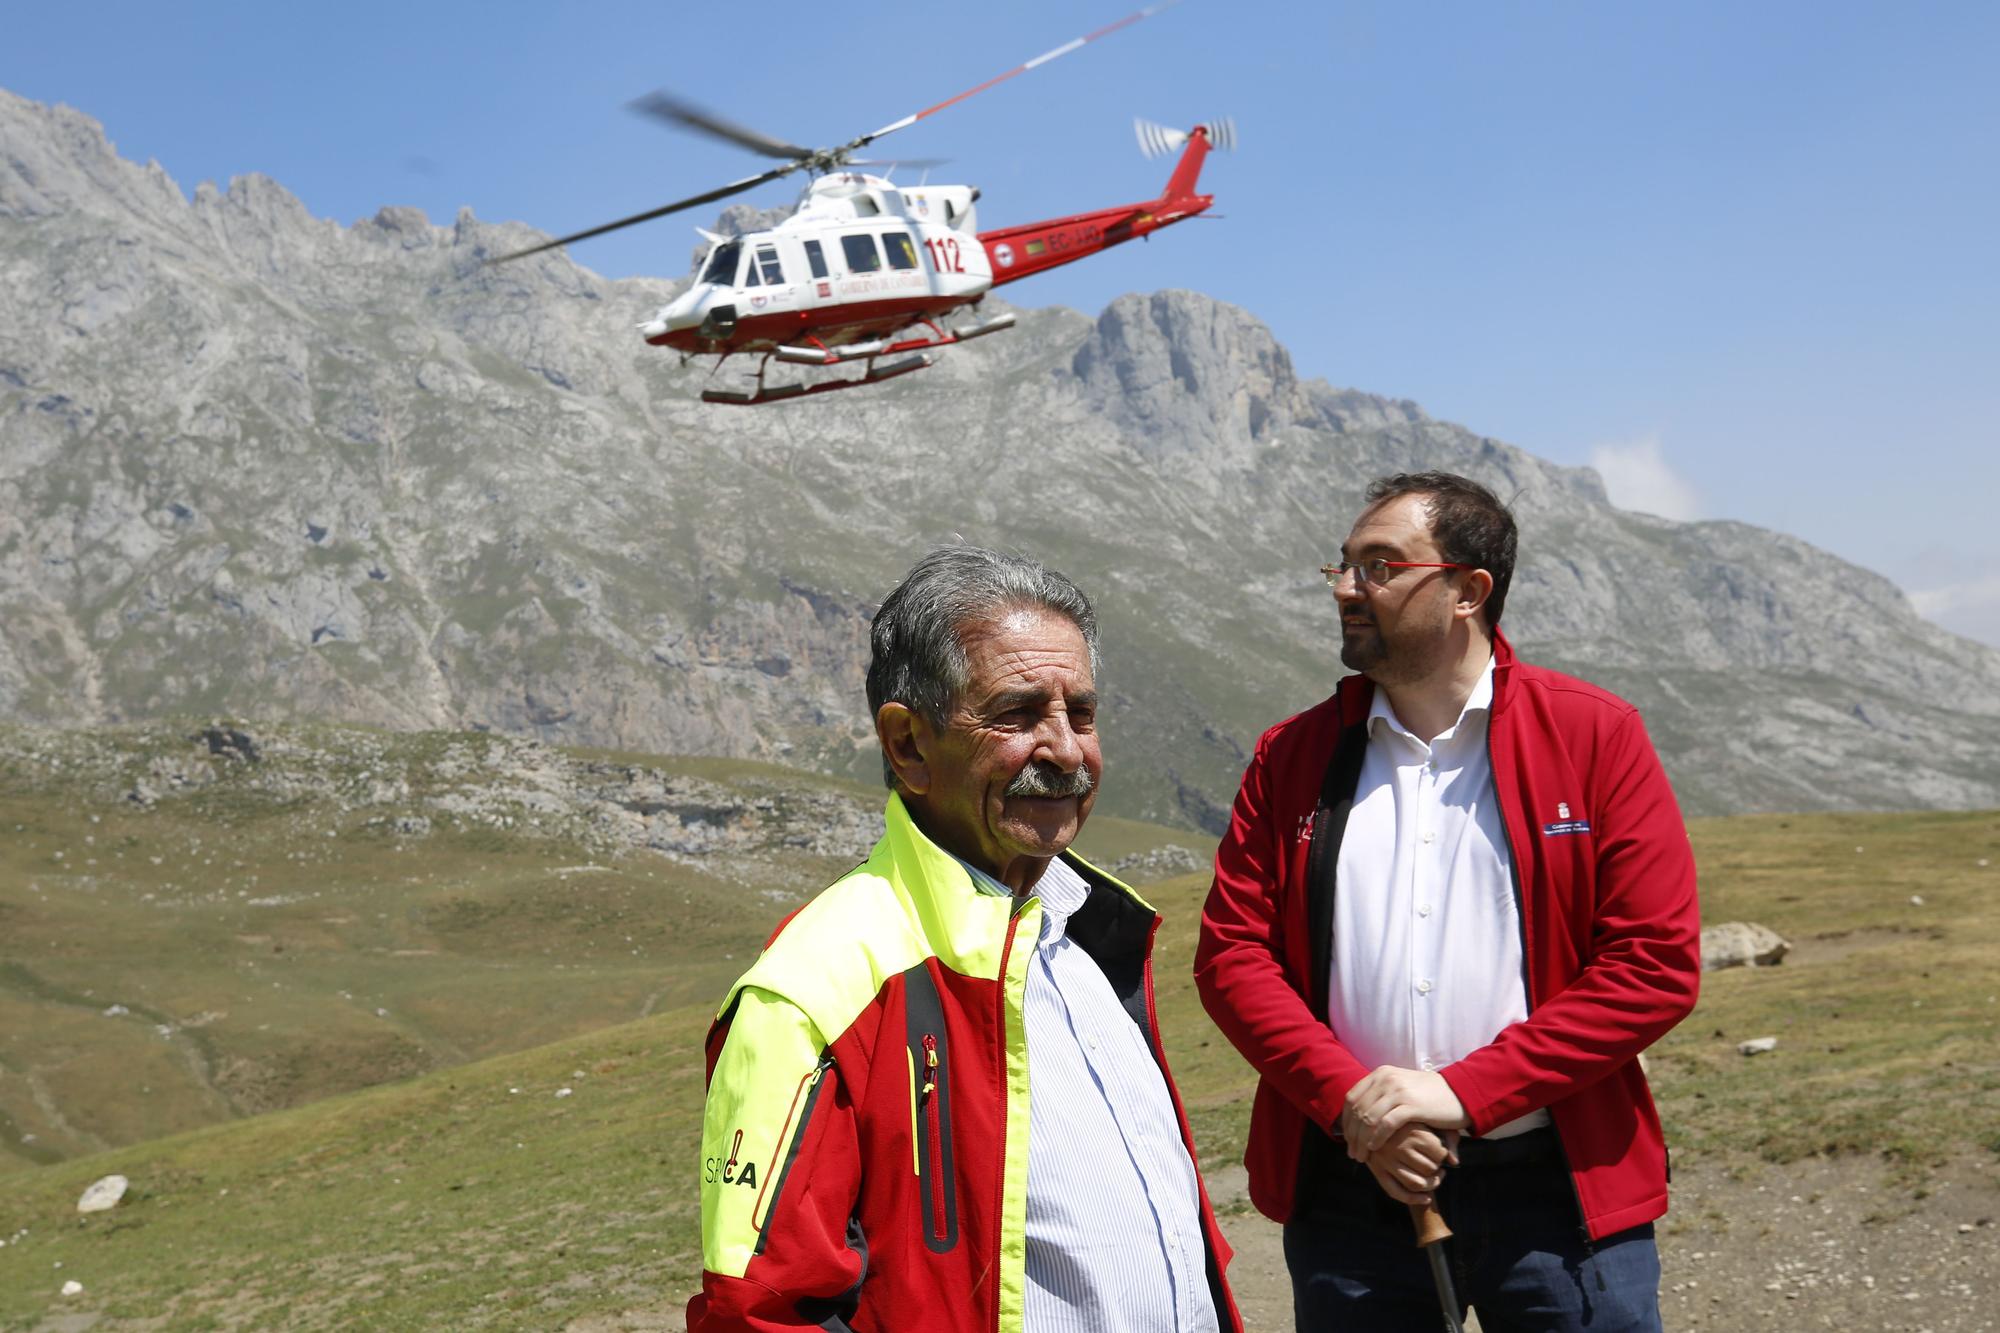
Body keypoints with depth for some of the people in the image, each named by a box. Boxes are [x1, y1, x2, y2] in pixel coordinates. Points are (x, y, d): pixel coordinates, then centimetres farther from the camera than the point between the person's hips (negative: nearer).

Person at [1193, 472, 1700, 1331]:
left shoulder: (1596, 736, -3)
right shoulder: (1291, 757, 5)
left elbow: (1660, 963, -9)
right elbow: (1230, 951, 2)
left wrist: (1464, 1092, -13)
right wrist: (1348, 1098, -13)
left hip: (1561, 1191, -2)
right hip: (1348, 1187, 2)